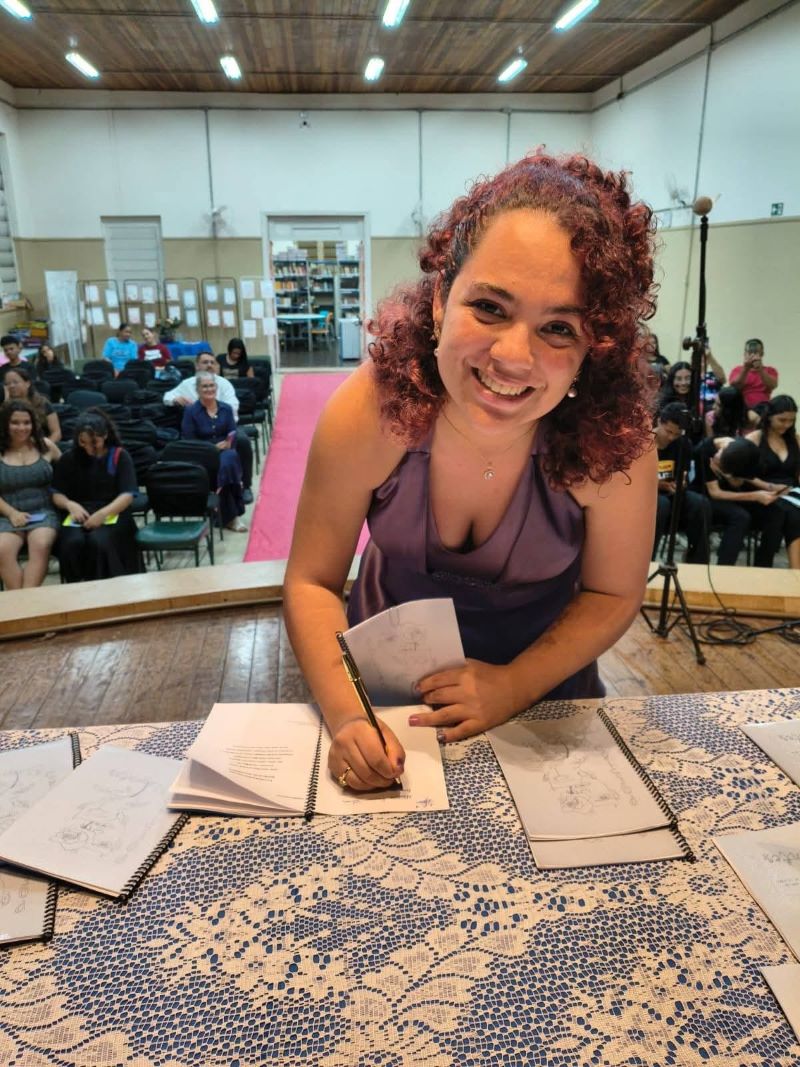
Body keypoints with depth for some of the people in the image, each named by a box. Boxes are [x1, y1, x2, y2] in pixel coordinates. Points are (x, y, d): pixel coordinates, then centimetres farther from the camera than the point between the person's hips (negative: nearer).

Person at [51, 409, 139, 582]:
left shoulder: (119, 456, 3)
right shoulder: (69, 459, 12)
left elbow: (127, 495, -7)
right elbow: (56, 495, 12)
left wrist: (104, 513, -25)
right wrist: (70, 504, -12)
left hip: (112, 514, -2)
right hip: (79, 515, 2)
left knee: (98, 541, -36)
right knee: (73, 542, -32)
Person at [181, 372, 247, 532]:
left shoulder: (226, 408, 12)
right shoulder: (190, 411, 1)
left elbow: (233, 435, 4)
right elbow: (189, 442, -6)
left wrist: (228, 444, -18)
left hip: (225, 453, 3)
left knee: (230, 458, -34)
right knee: (225, 465, -34)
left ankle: (230, 515, -28)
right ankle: (231, 516, -25)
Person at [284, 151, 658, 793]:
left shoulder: (613, 440, -28)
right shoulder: (366, 414, -28)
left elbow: (613, 594, -12)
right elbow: (312, 582, -18)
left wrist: (516, 685, -23)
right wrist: (347, 714, -30)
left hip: (541, 678, 0)